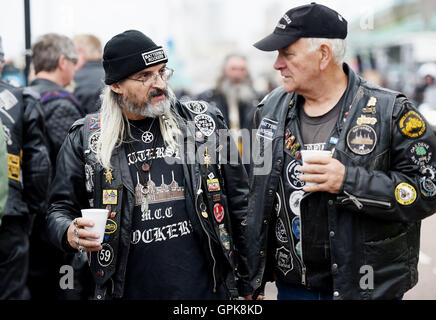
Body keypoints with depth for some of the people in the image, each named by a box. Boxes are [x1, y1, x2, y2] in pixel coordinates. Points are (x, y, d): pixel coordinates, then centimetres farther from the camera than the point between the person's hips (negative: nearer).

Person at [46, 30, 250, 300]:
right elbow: (60, 209, 8)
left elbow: (238, 202, 6)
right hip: (126, 291, 0)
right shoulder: (86, 139, 0)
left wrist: (251, 282, 6)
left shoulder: (203, 122, 2)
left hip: (207, 288, 0)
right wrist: (70, 234, -16)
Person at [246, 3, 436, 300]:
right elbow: (258, 196, 12)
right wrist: (252, 279, 12)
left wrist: (349, 181, -23)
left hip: (369, 287, -4)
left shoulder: (390, 111, -10)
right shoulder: (272, 108, 5)